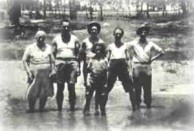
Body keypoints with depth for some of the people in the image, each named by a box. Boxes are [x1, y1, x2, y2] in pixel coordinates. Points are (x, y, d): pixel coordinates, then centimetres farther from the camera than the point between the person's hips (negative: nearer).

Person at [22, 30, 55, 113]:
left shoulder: (48, 47, 9)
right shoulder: (30, 48, 3)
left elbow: (52, 60, 13)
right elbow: (24, 60, 5)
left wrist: (53, 70, 0)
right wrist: (28, 71, -5)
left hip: (46, 74, 2)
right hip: (35, 74, -2)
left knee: (45, 94, 2)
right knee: (32, 94, -6)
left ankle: (41, 110, 18)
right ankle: (31, 109, 13)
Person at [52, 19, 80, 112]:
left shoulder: (74, 39, 11)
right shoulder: (56, 39, 10)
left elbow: (78, 54, 10)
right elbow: (53, 54, 10)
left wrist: (78, 67, 2)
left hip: (72, 62, 0)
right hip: (60, 62, 0)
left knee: (71, 87, -5)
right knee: (60, 88, 0)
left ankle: (72, 108, 1)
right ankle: (59, 109, 6)